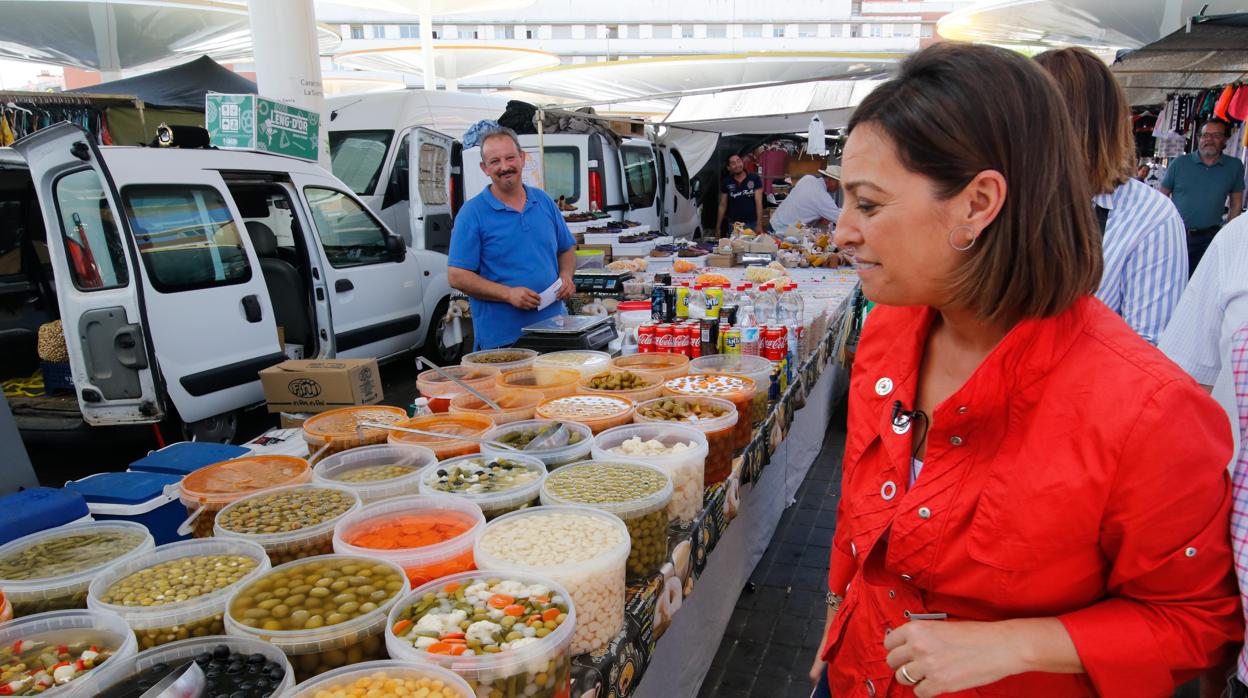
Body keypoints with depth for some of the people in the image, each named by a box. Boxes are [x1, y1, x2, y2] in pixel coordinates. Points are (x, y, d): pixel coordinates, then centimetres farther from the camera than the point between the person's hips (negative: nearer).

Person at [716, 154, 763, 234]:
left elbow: (758, 202, -7)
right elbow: (722, 206, 7)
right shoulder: (726, 182, 2)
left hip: (752, 224, -1)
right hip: (733, 224, 1)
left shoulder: (754, 179, -4)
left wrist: (759, 224, -14)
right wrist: (718, 227, 5)